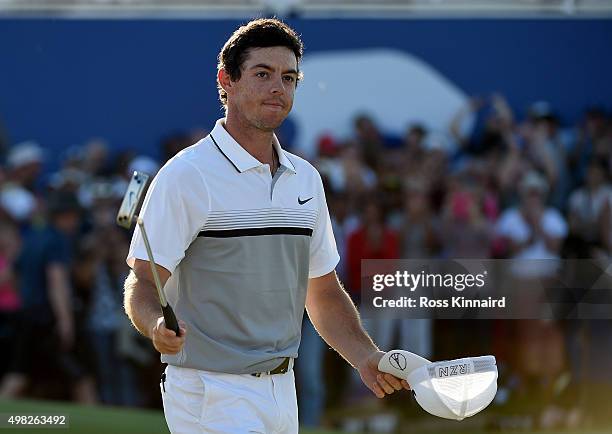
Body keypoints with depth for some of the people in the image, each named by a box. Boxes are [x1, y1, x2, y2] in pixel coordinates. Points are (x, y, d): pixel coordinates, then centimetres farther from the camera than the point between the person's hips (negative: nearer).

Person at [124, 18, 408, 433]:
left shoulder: (307, 179, 13)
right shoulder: (186, 176, -9)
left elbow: (324, 292, 20)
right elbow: (143, 281, -13)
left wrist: (367, 358, 6)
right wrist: (158, 325, -33)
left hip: (282, 394, 7)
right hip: (210, 395, -7)